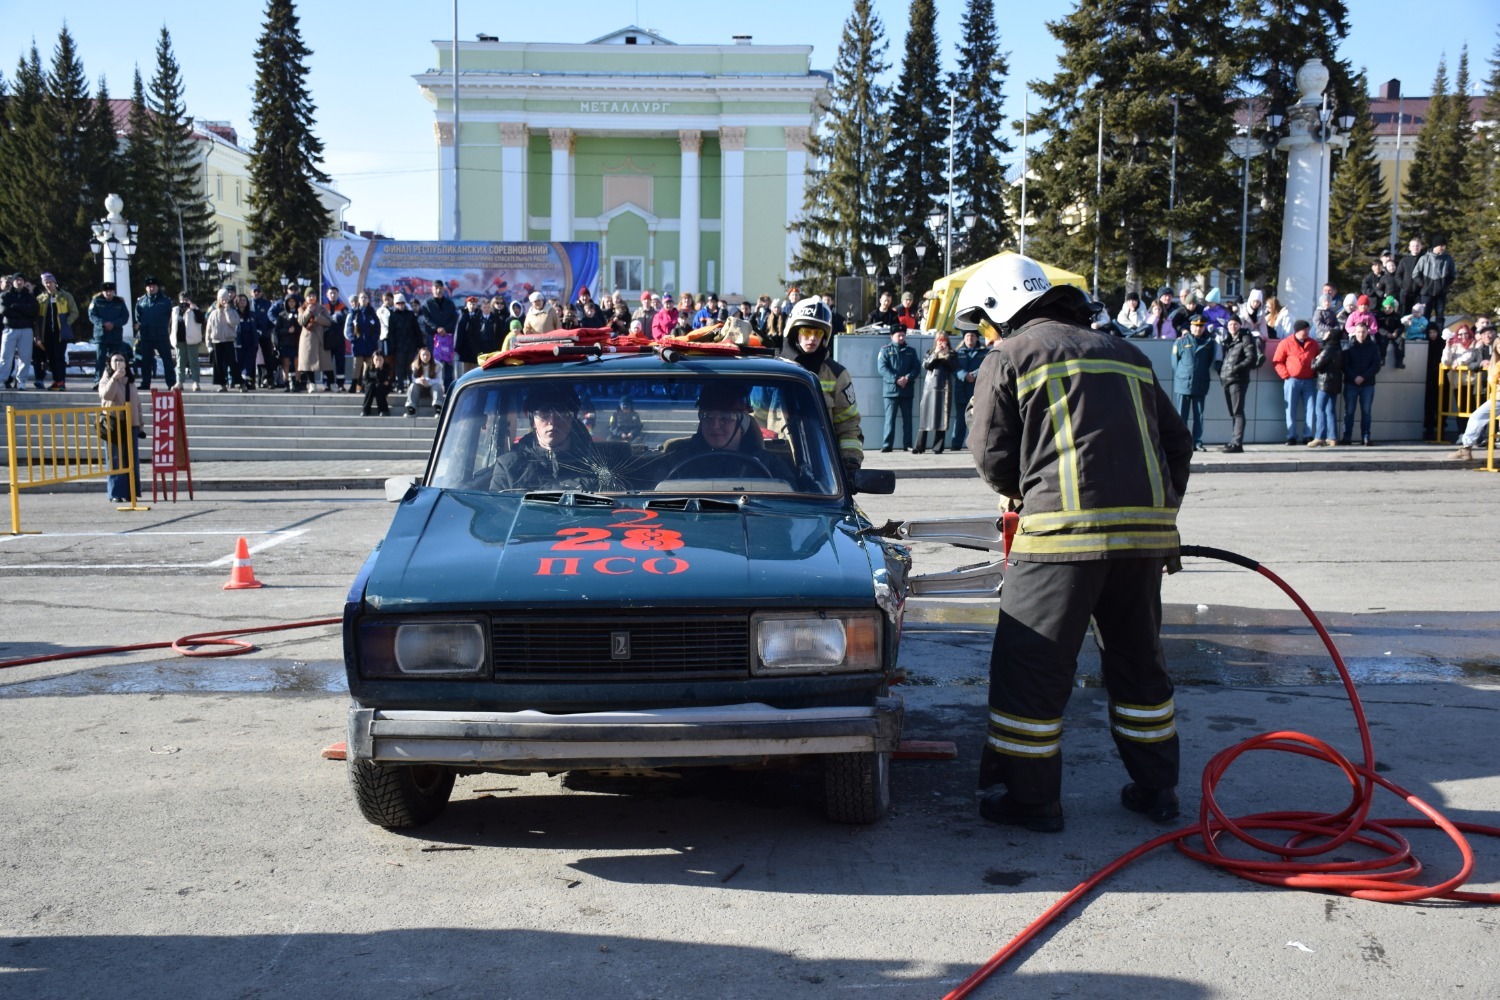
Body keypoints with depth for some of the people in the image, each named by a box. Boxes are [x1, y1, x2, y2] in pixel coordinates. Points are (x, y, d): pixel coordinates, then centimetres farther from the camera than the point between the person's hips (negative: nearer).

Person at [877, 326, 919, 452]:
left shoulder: (911, 351, 15)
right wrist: (896, 379, -16)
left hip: (907, 389, 3)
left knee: (907, 418, 5)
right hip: (891, 389, -3)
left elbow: (915, 368, 6)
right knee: (890, 418, -6)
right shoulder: (885, 350, 5)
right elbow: (882, 368, -7)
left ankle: (907, 445, 10)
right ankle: (887, 445, -6)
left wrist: (907, 378, -13)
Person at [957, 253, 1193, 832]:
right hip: (1147, 525, 7)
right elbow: (1177, 442, 21)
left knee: (1030, 664, 4)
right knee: (1138, 659, 20)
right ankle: (1155, 789, 29)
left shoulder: (1009, 357, 4)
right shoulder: (1126, 354, 22)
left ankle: (1030, 799, 9)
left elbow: (994, 458, 1)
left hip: (1067, 527, -6)